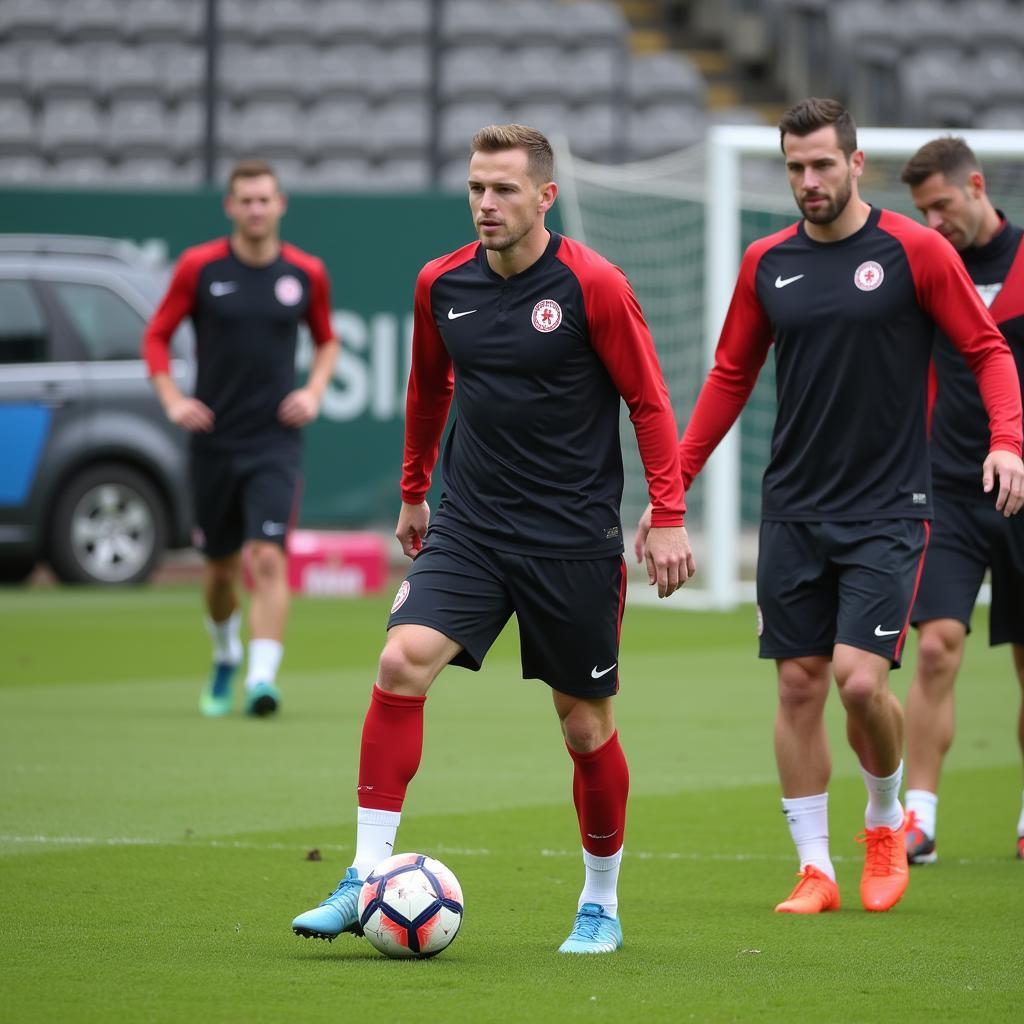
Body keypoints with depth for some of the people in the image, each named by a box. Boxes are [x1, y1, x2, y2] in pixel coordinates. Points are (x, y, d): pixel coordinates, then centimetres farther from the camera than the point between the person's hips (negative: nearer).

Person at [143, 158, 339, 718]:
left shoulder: (306, 273, 1)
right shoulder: (198, 267, -2)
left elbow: (327, 341, 17)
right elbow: (157, 336, 6)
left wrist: (313, 391, 0)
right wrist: (172, 399, -7)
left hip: (275, 441, -1)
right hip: (213, 437, 1)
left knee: (268, 558, -17)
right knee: (219, 567, 11)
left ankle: (263, 677, -22)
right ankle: (226, 657, 38)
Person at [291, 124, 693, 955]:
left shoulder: (591, 285, -10)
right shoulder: (442, 285, 3)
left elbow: (649, 401, -6)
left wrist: (667, 518, -10)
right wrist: (413, 492, 26)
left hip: (573, 539, -3)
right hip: (468, 529, 3)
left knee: (586, 726, 5)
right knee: (401, 665, -18)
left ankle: (601, 903, 24)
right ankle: (367, 878, -14)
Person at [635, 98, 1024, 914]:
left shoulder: (914, 250, -5)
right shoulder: (767, 264, 6)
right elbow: (731, 377, 15)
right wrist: (673, 483, 11)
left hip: (888, 509, -4)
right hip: (794, 508, 4)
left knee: (861, 678, -13)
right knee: (799, 685, 2)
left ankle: (887, 821, 15)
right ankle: (815, 869, 10)